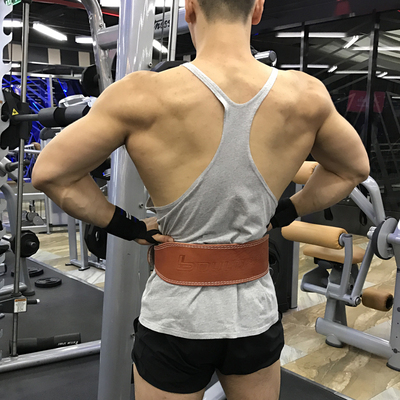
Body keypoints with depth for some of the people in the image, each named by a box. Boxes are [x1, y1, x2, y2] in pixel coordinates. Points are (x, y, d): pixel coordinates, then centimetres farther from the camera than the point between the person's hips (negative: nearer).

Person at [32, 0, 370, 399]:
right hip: (256, 311, 3)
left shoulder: (144, 96, -20)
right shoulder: (307, 97, -10)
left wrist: (124, 225, -3)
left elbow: (49, 173, -10)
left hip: (176, 316, -2)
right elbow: (354, 169, 9)